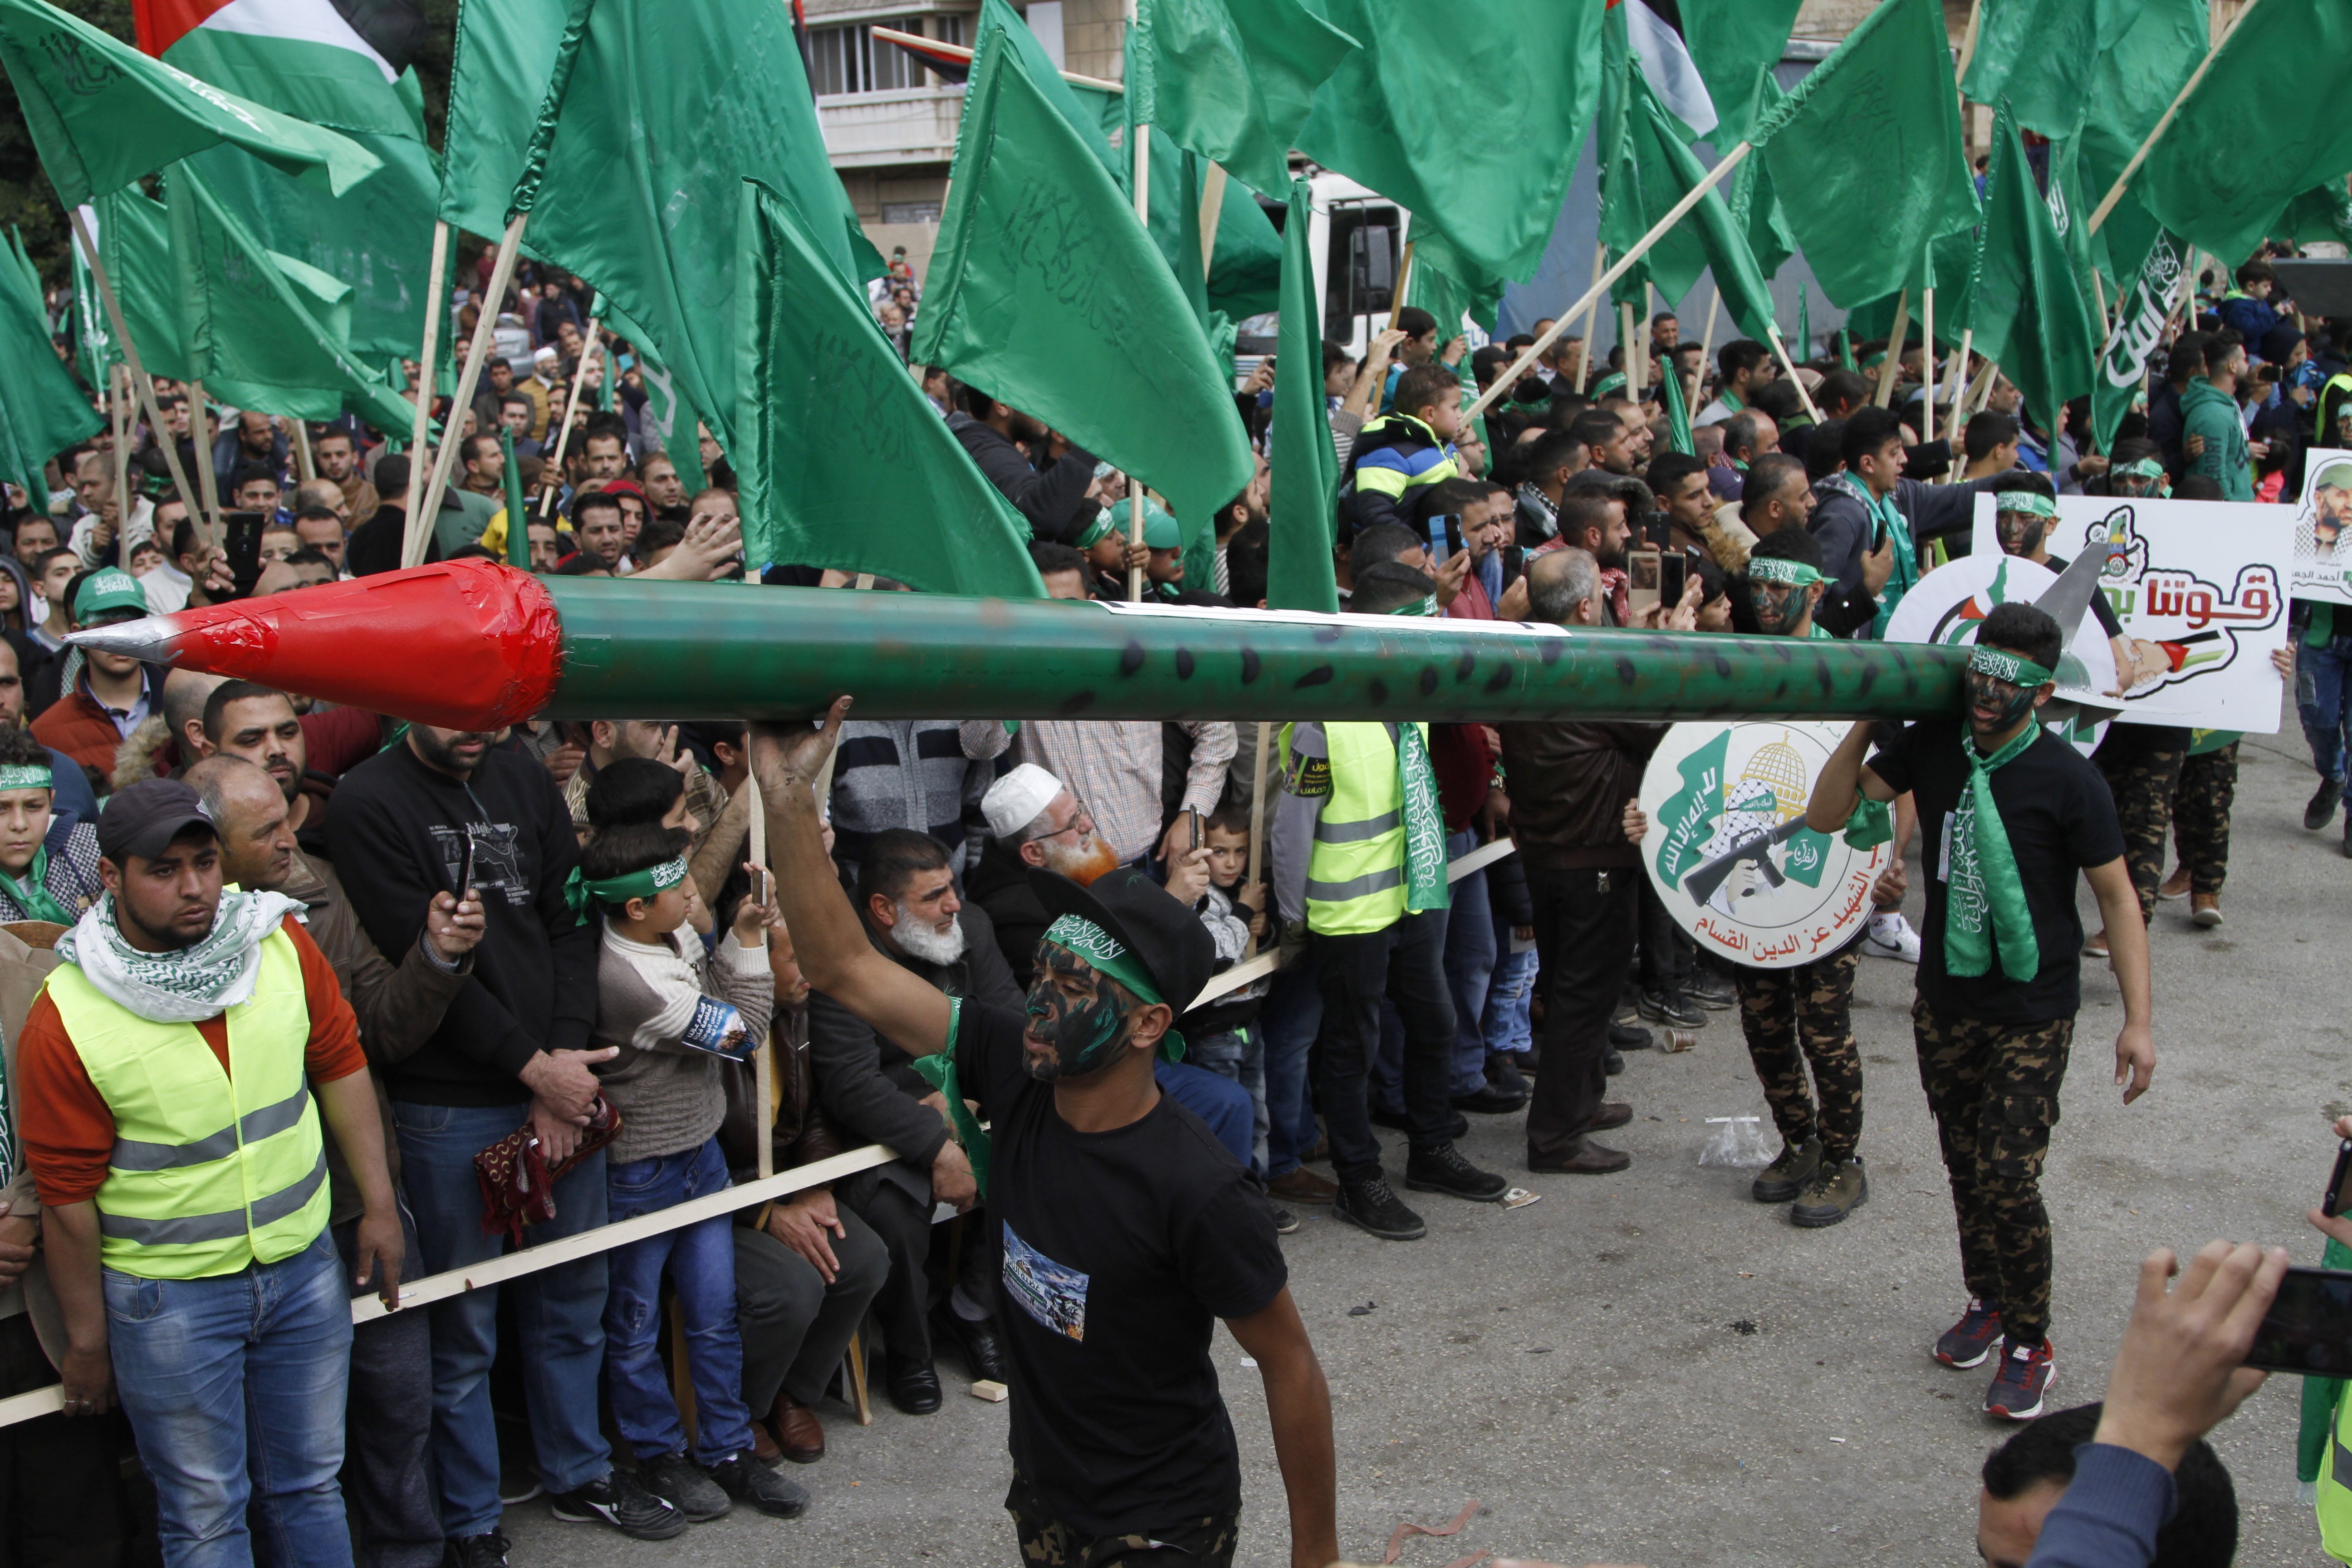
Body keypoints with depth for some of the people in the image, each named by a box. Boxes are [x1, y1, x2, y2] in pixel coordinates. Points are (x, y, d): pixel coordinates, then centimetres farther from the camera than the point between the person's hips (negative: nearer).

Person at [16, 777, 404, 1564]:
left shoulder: (282, 943, -6)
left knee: (310, 1485, 17)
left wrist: (379, 1204, 4)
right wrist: (87, 1341, -2)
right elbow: (67, 1197, -9)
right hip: (168, 1298, -3)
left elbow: (340, 1064, 6)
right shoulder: (65, 1020, -16)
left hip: (304, 1267, 3)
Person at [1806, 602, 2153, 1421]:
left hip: (2032, 1014, -4)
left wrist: (2137, 1021, -12)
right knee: (1965, 1166, 15)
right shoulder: (1933, 746, -3)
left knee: (2008, 1178, -10)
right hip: (1946, 1001, 4)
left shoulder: (2068, 780, -14)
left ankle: (2029, 1344, 9)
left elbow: (2117, 897, -8)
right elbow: (1824, 815, -2)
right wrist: (1866, 726, -14)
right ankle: (1986, 1301, 38)